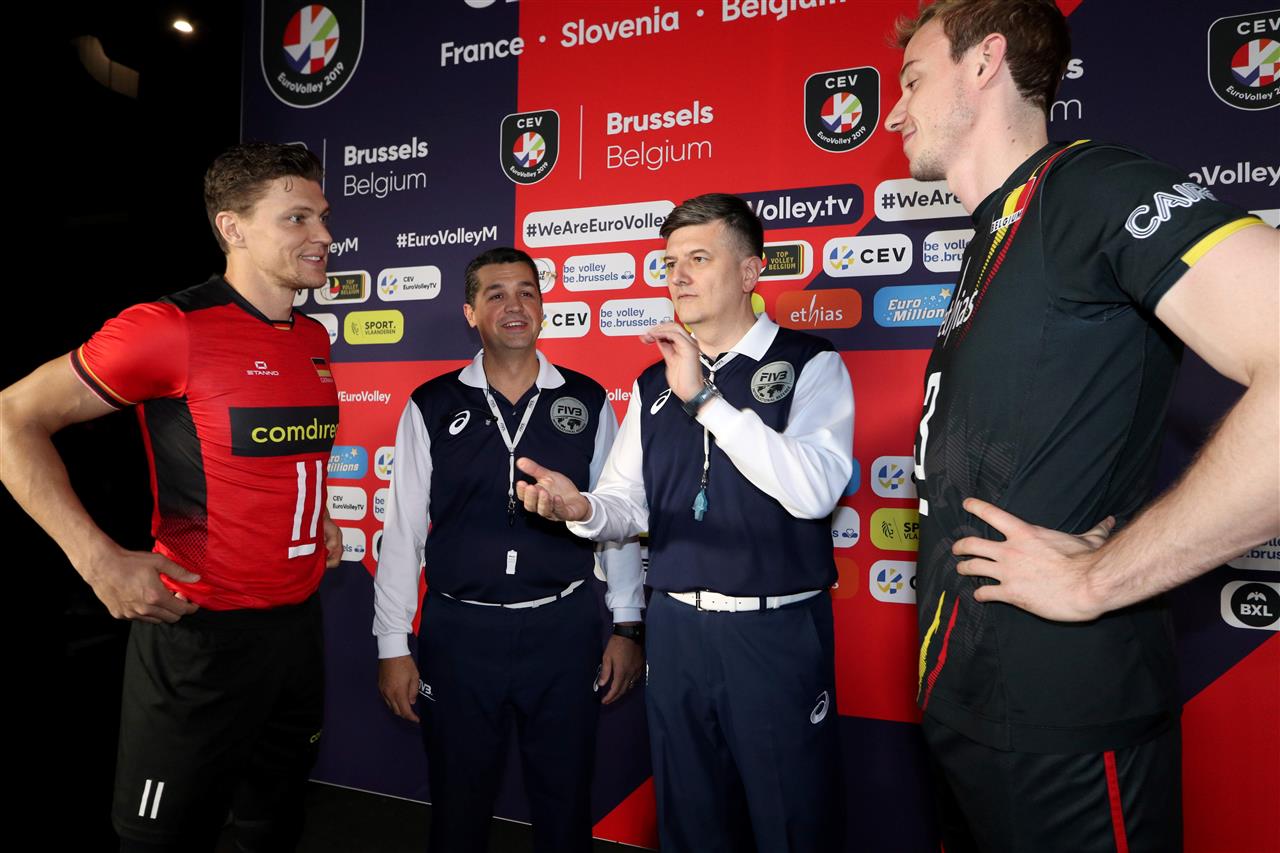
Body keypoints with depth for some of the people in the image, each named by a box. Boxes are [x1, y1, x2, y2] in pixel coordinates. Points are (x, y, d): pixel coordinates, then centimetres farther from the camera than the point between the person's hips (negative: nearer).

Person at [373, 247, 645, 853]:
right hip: (459, 630, 0)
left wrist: (627, 626, 3)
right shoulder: (431, 407, -1)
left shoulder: (587, 401, 1)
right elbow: (402, 530, 1)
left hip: (565, 628, 1)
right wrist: (393, 646, 1)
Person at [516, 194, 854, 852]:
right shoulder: (654, 384, 10)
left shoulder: (809, 365, -5)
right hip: (676, 627, 4)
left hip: (779, 631, -4)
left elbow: (813, 492, -20)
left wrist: (704, 397, -22)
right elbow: (628, 503, 6)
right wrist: (582, 508, -17)